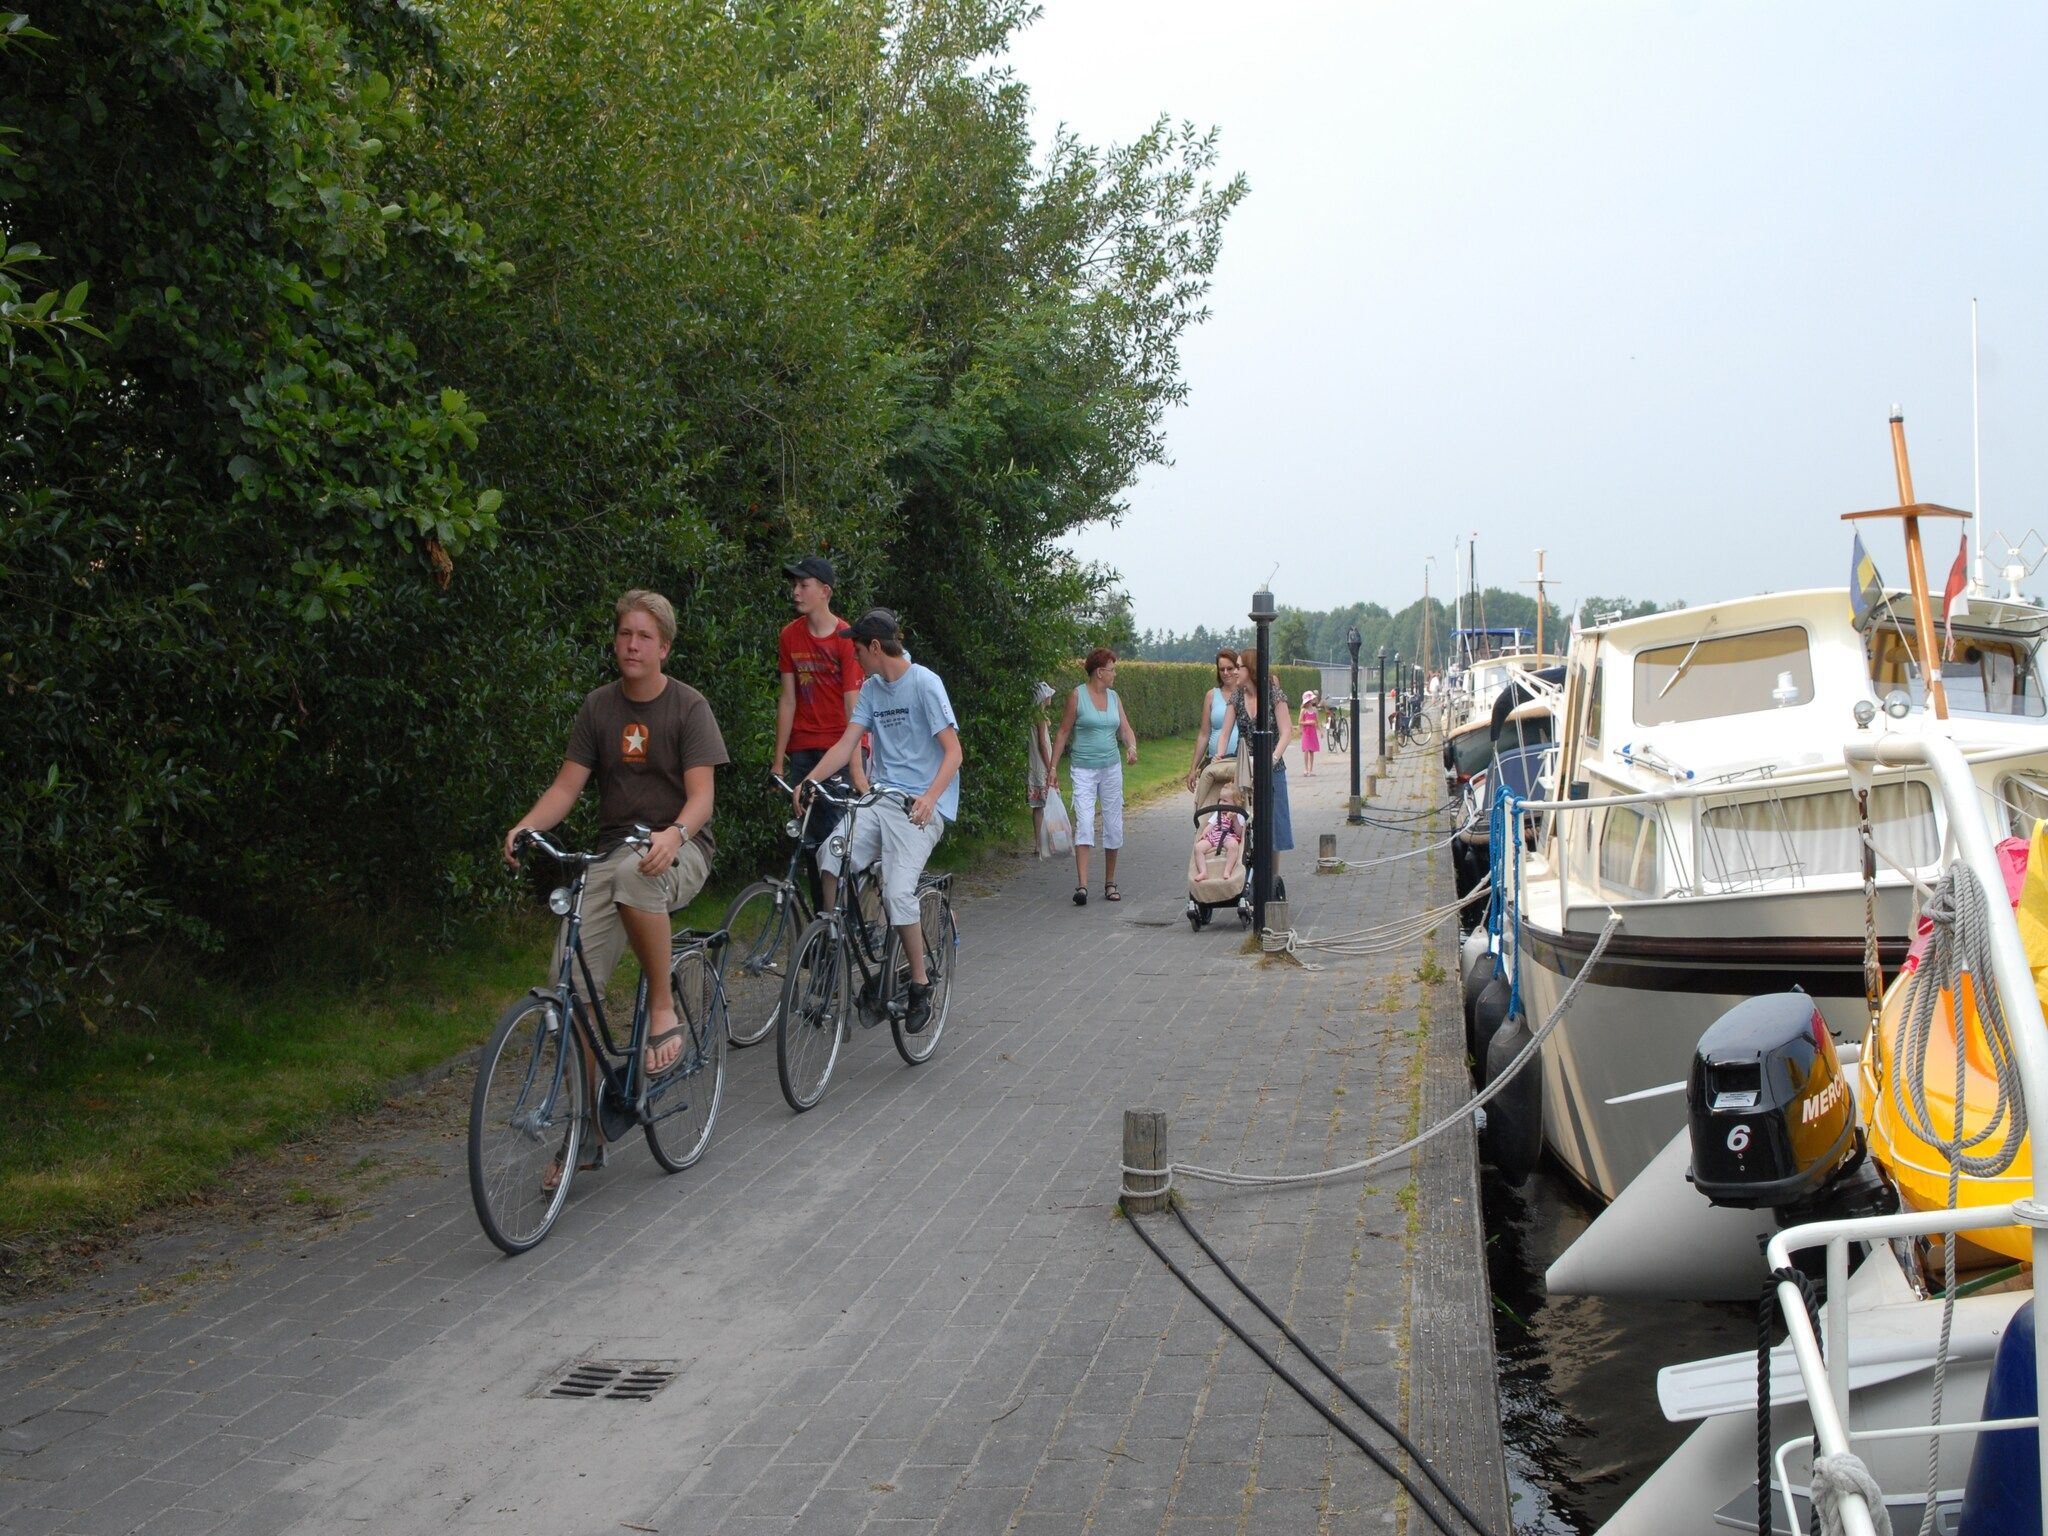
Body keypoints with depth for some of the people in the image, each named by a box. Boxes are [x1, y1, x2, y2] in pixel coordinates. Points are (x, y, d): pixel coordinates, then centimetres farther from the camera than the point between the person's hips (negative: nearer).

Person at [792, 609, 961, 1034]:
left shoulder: (924, 684, -8)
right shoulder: (872, 688, 13)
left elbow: (953, 751, -13)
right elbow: (847, 744, 6)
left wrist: (930, 796, -29)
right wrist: (809, 780, -10)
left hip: (921, 805, -6)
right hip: (881, 798, 7)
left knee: (898, 893, -21)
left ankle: (920, 984, -3)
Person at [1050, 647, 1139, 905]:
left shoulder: (1113, 697, 10)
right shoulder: (1077, 695, -5)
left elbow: (1126, 728, 8)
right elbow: (1063, 732, -2)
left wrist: (1132, 747, -14)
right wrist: (1053, 767, -4)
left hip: (1111, 768, 5)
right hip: (1084, 769, -5)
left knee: (1113, 826, 7)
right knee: (1084, 824, -15)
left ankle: (1110, 883, 19)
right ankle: (1082, 886, -22)